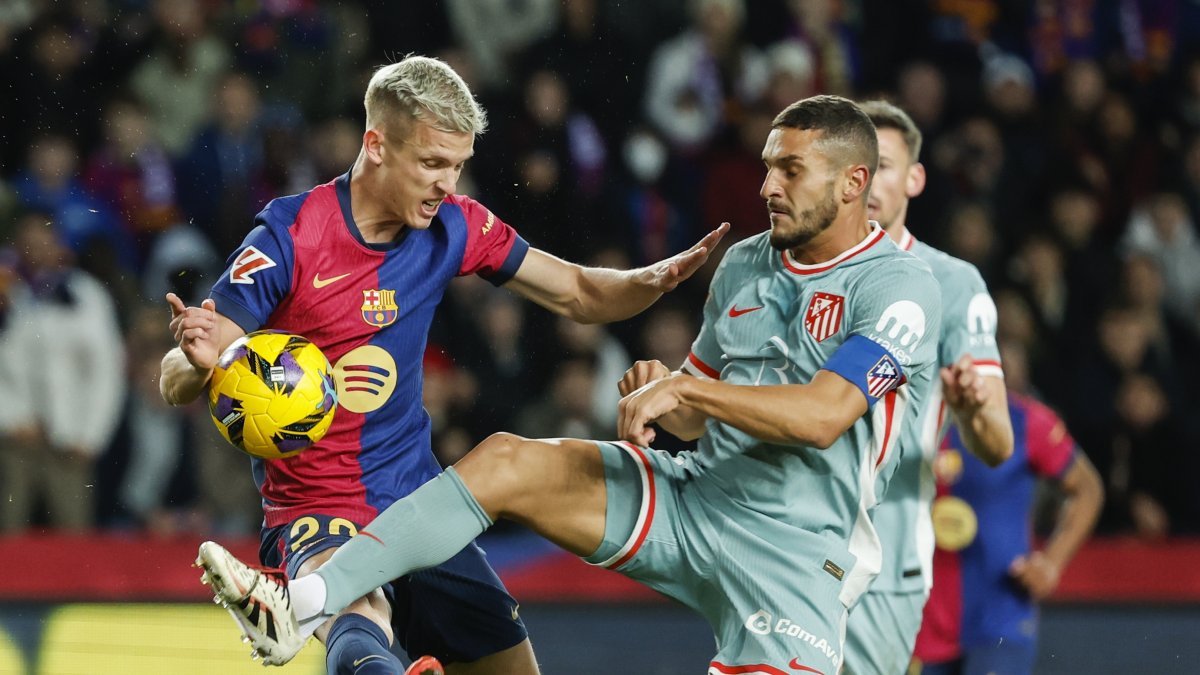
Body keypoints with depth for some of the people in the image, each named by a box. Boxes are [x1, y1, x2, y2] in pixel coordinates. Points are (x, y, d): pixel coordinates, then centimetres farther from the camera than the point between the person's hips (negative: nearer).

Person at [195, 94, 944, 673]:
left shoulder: (901, 287, -9)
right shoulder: (744, 263, 13)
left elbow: (821, 416, -23)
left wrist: (685, 387, -23)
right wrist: (661, 394, -3)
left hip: (791, 548, -6)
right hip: (691, 494, 6)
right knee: (507, 462, -11)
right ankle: (302, 604, -17)